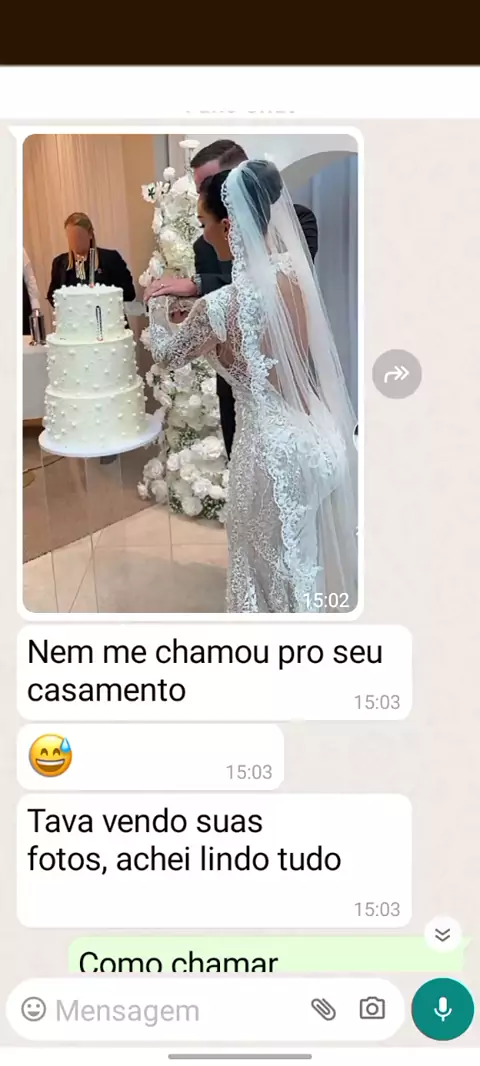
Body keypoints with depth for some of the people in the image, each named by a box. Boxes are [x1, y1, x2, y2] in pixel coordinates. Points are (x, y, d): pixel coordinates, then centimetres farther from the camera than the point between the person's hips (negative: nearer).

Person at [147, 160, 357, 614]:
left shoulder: (220, 306, -21)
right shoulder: (291, 271, -2)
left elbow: (167, 355, 0)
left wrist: (155, 309, 19)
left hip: (274, 446, -7)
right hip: (319, 435, 7)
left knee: (276, 568, 14)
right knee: (307, 557, 27)